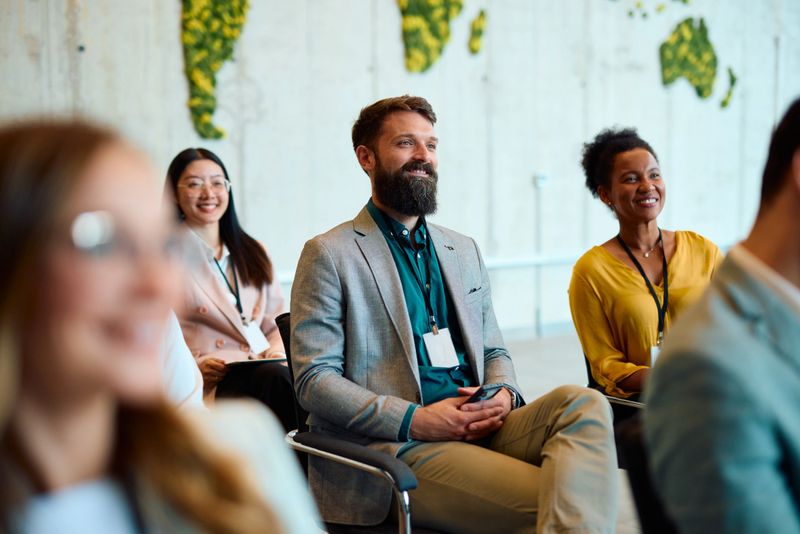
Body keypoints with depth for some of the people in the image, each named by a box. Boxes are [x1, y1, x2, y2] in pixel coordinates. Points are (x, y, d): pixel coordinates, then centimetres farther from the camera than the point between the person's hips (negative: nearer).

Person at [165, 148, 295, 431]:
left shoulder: (252, 253, 24)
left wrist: (276, 352, -1)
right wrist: (194, 367, -16)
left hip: (266, 369, 5)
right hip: (209, 386, -5)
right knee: (274, 377, -37)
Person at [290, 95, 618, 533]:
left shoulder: (464, 250, 22)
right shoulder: (329, 255, 1)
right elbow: (314, 379, -6)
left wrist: (503, 394, -1)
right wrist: (414, 420, -16)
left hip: (478, 427, 7)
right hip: (393, 448, -6)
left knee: (583, 403, -26)